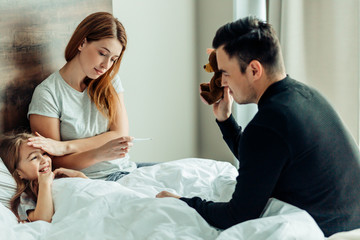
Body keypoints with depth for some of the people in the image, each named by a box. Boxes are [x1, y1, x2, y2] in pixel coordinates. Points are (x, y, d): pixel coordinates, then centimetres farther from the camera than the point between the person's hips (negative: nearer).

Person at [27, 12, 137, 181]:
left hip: (126, 171, 5)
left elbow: (120, 135, -1)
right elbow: (55, 163, -8)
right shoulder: (46, 93, -6)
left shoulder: (110, 81, 11)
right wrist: (98, 154, -28)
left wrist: (66, 146, -15)